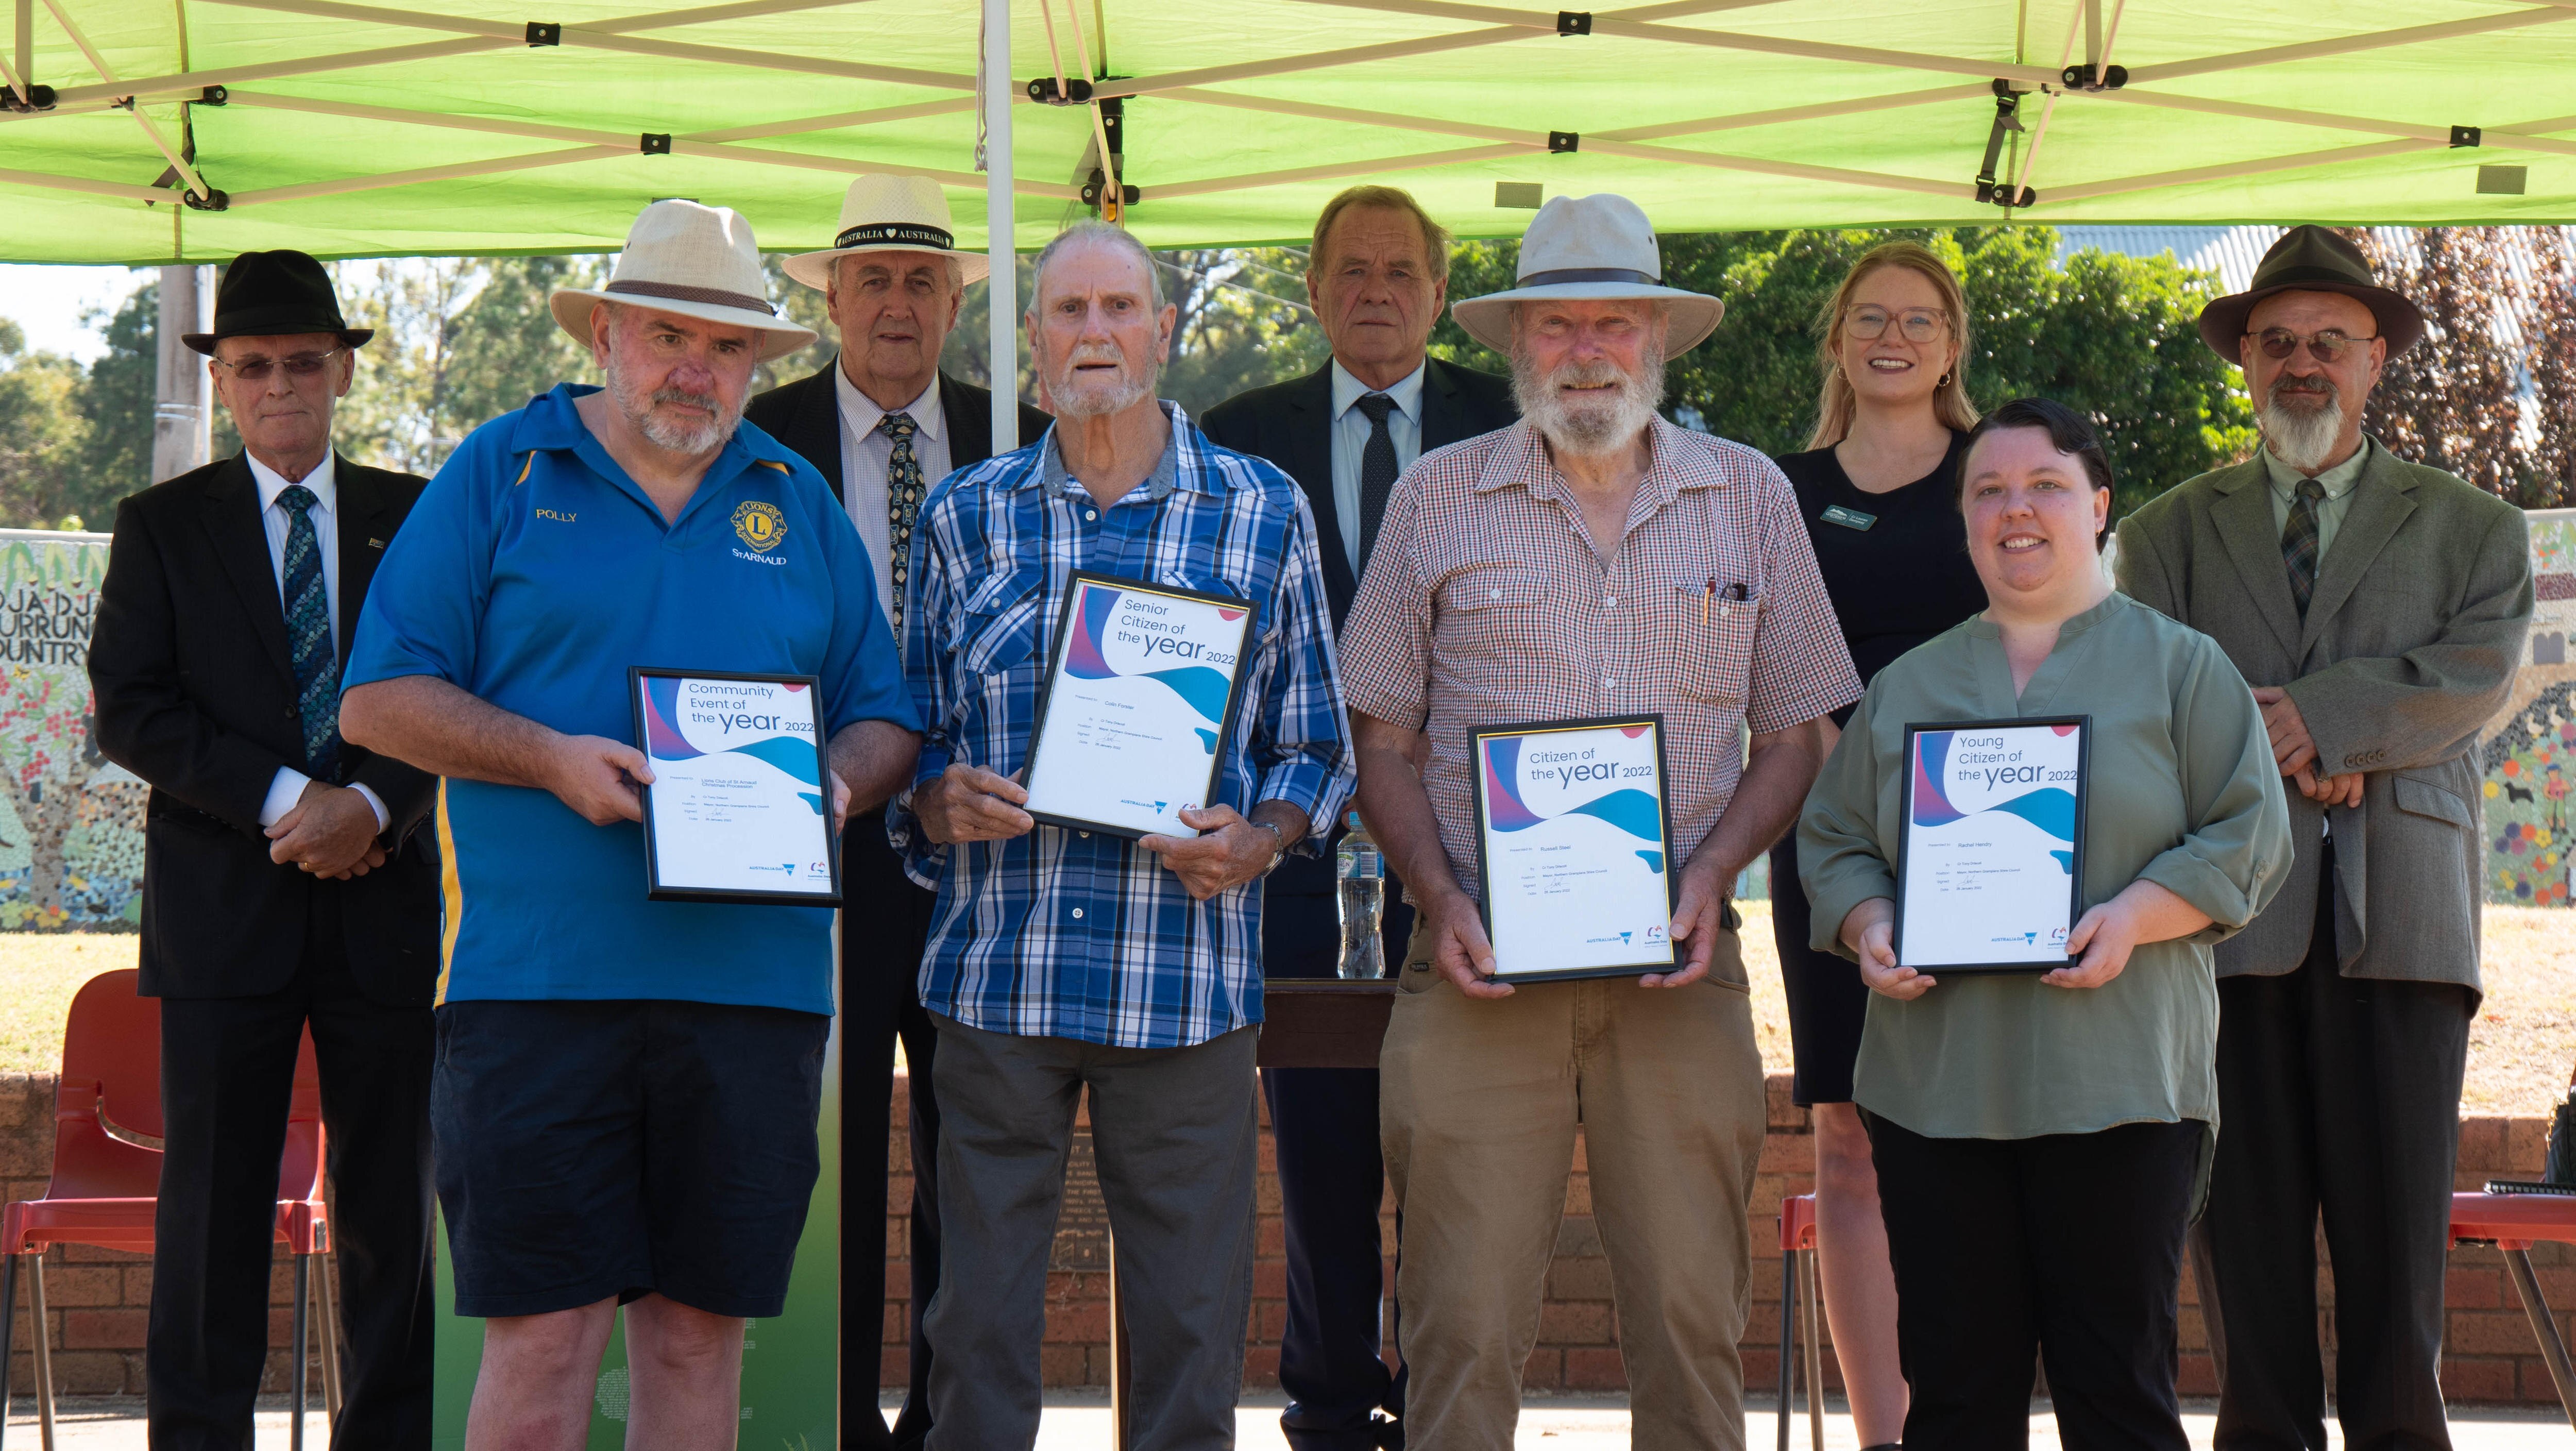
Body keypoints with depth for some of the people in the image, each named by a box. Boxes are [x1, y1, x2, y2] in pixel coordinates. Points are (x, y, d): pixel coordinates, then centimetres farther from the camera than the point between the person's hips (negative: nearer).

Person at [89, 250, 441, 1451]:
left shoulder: (415, 519, 11)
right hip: (224, 907, -1)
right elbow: (127, 709, -1)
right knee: (212, 1203, -1)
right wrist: (283, 799, -12)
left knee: (390, 1199, 3)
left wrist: (373, 804, -13)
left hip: (380, 902, 1)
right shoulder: (163, 526, 8)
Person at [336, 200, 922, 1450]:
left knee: (701, 1332, 6)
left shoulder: (799, 504, 17)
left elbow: (882, 723, 19)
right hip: (538, 974, -3)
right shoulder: (502, 472, 7)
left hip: (753, 979, 3)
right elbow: (379, 698, 2)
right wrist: (551, 758, -12)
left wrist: (835, 782, -4)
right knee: (540, 1336, -6)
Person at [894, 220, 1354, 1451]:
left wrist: (1257, 842, -10)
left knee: (1191, 1325, 2)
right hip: (996, 969, 1)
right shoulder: (964, 517, 11)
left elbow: (1314, 746, 9)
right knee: (980, 1316, 3)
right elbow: (914, 735, 14)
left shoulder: (1263, 513, 7)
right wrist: (942, 804, -8)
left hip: (1187, 977, -1)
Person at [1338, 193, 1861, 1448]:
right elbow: (1383, 742, 9)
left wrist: (1711, 874, -5)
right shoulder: (1437, 501, 8)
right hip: (1480, 967, -1)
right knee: (1462, 1330, -4)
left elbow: (1793, 735, 12)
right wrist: (1439, 897, -7)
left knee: (1692, 1321, -1)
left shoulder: (1750, 499, 10)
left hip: (1680, 970, 1)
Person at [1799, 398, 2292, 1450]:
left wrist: (2134, 918, -15)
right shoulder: (1905, 687, 18)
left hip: (2116, 1081, -3)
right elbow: (1833, 840, 18)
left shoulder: (2179, 667, 9)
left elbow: (2247, 836, 2)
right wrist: (1867, 927, -4)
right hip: (1933, 1079, 3)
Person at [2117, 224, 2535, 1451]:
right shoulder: (2169, 532, 18)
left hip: (2401, 914, 0)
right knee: (2244, 1215, -1)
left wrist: (2311, 717, -10)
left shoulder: (2471, 530, 16)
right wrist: (2295, 758, -10)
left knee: (2397, 1221, -4)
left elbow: (2475, 678, -1)